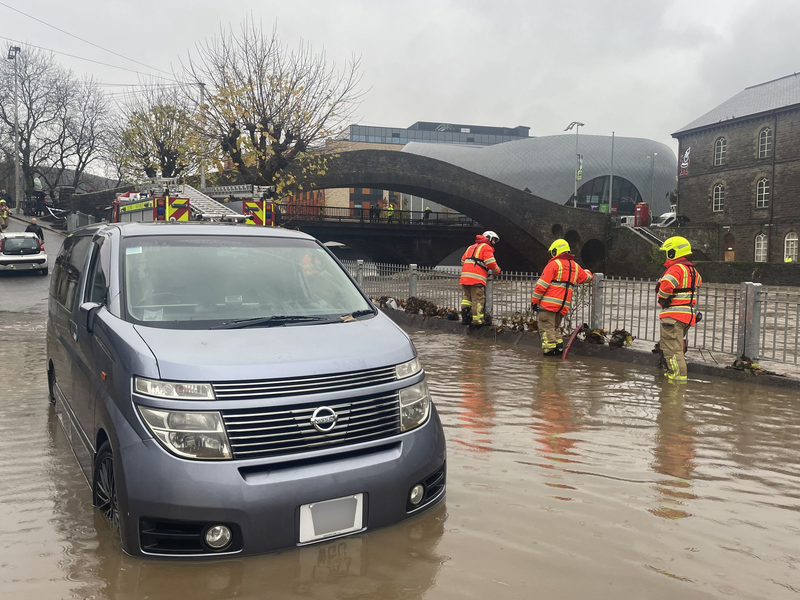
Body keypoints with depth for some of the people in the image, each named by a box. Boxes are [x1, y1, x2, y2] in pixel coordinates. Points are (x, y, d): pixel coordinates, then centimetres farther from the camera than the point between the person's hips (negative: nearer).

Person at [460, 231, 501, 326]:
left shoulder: (471, 247, 26)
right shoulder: (486, 247, 2)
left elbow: (463, 261, 23)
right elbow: (491, 263, -8)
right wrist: (497, 271, 9)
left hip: (464, 276, 7)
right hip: (477, 278, -7)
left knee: (467, 297, 13)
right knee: (478, 300, -5)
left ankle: (465, 318, 9)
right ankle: (477, 320, -6)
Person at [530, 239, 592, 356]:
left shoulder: (554, 264, -5)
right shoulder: (576, 267, 14)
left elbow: (542, 284, -10)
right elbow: (587, 277, 33)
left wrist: (534, 300, -5)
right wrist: (587, 271, 57)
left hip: (549, 303, -6)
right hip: (563, 306, 7)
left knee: (547, 327, -4)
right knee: (556, 327, 20)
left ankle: (550, 348, -10)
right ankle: (559, 346, 11)